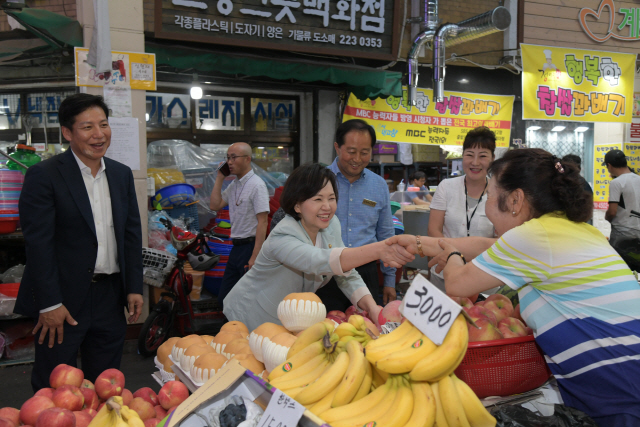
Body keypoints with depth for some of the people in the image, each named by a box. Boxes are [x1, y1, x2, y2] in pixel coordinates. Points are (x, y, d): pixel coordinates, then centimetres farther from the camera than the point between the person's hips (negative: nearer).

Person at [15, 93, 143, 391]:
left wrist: (134, 287, 6)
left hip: (111, 297, 5)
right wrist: (49, 304, -15)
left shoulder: (122, 174, 8)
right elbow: (38, 243, -13)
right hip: (63, 300, -5)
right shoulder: (43, 176, -9)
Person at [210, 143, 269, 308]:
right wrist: (220, 178, 8)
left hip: (250, 246, -8)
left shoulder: (257, 185, -13)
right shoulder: (234, 185, 12)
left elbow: (262, 222, -18)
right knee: (224, 298, 14)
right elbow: (215, 205, 12)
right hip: (236, 247, 8)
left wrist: (255, 257, -21)